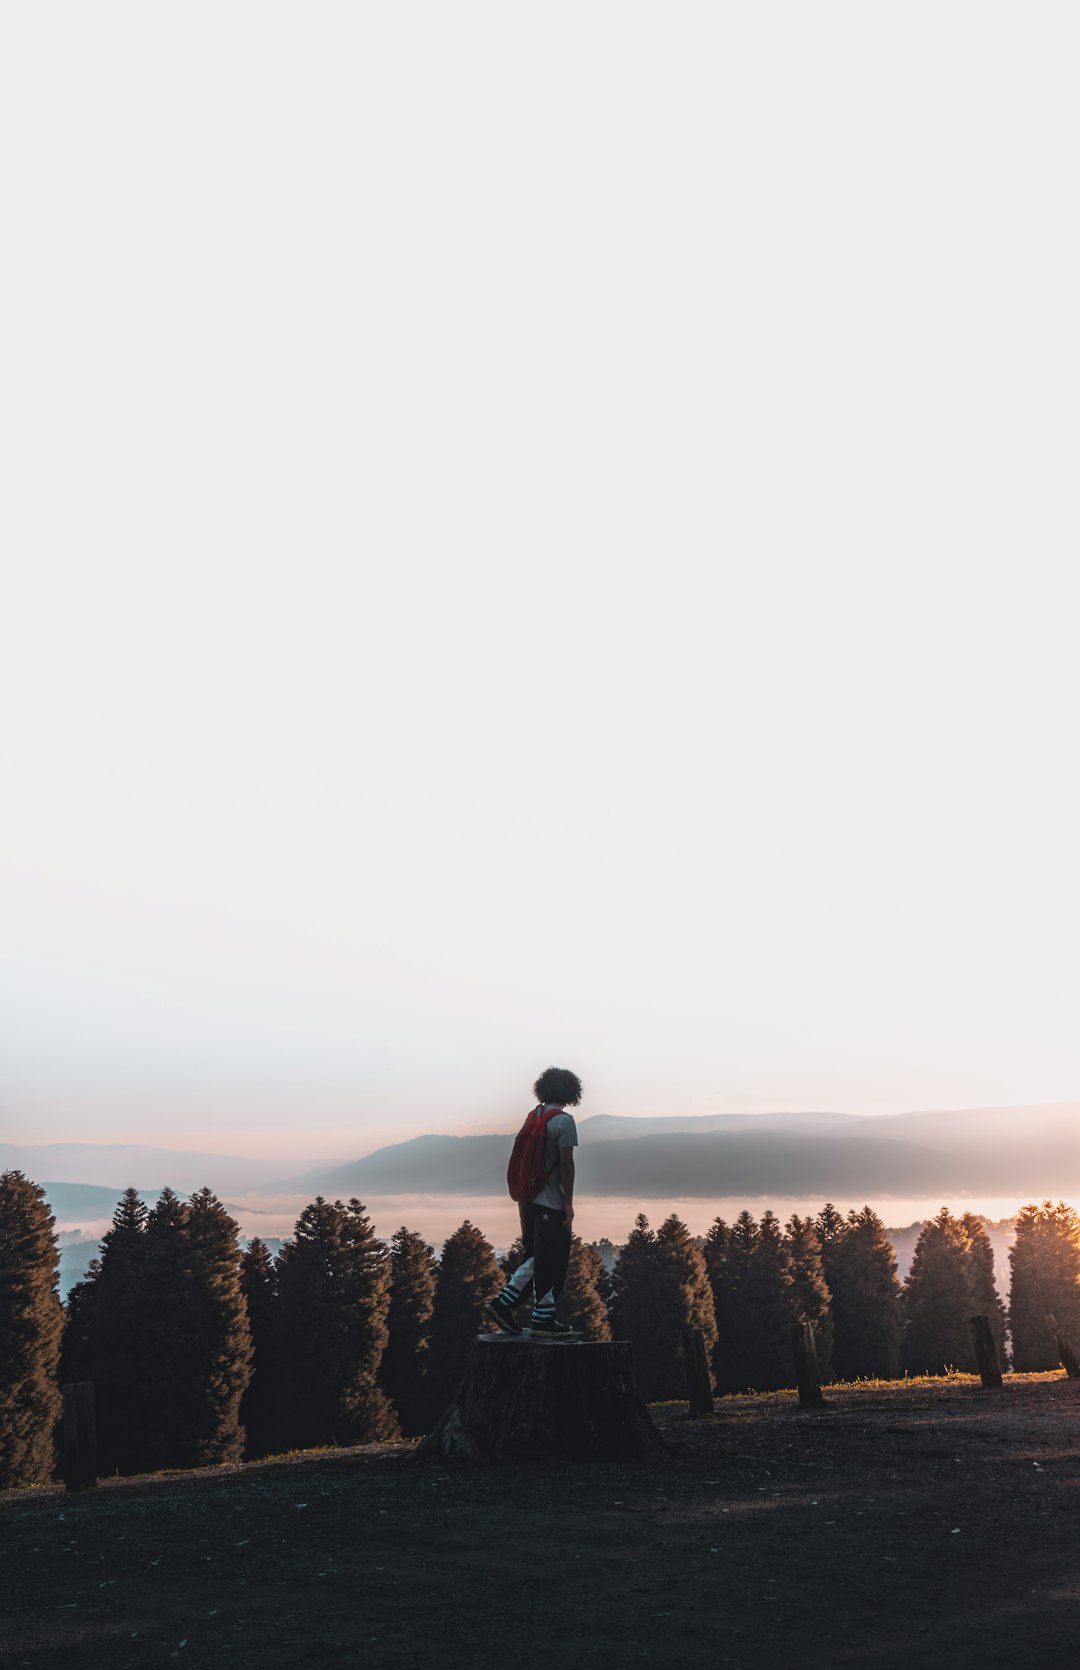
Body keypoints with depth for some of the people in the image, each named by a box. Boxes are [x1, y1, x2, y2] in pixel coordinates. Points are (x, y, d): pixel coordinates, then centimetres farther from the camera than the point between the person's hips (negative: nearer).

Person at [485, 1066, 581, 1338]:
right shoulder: (563, 1121, -13)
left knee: (535, 1258, 17)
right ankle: (542, 1320, 7)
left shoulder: (533, 1117, 10)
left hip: (530, 1200, 8)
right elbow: (566, 1163, -16)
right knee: (550, 1263, 1)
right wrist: (569, 1203, -12)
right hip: (552, 1203, -8)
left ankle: (503, 1303, 13)